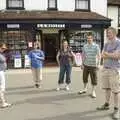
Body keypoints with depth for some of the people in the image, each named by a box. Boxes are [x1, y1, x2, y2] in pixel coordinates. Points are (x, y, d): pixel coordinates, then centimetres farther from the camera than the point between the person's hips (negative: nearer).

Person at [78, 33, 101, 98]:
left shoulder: (96, 46, -7)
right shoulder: (85, 46, 5)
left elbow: (99, 55, -9)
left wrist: (98, 64, -18)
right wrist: (82, 63, 11)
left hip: (93, 65, -4)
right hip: (86, 65, 4)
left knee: (94, 79, 2)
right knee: (84, 77, 13)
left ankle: (93, 91, 15)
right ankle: (85, 89, 33)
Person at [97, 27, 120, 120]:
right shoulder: (106, 44, 14)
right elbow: (103, 56, 6)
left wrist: (107, 54, -5)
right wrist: (112, 55, -10)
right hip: (105, 69, 6)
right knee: (107, 88, 14)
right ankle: (107, 104, 28)